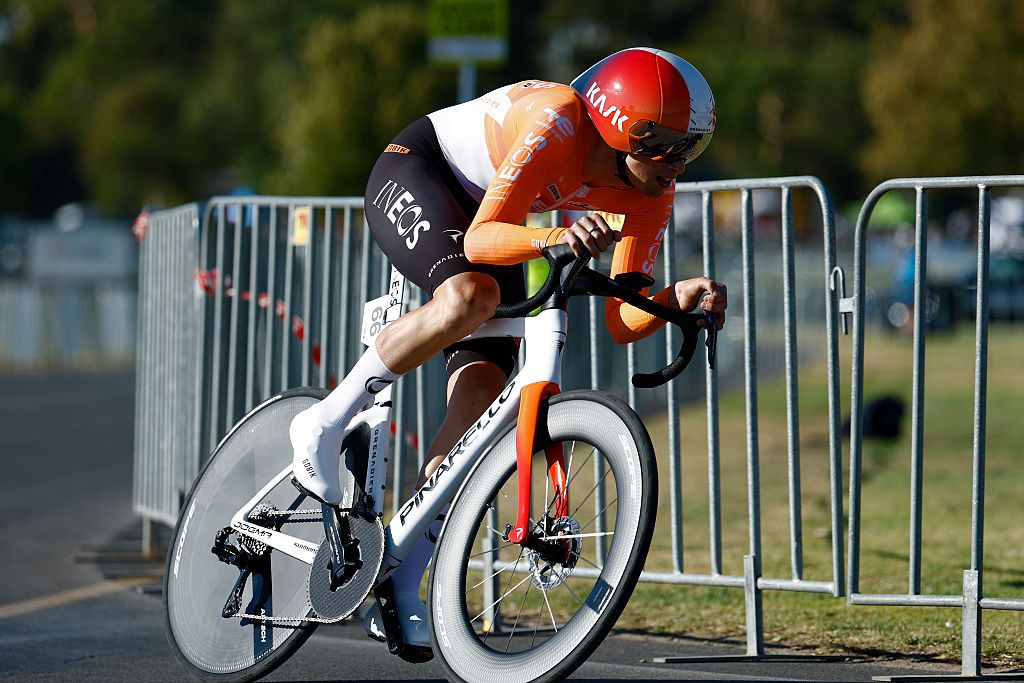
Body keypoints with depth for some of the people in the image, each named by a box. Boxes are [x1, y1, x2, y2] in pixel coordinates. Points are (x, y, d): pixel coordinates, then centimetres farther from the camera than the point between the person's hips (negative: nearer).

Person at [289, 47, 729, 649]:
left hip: (481, 215, 6)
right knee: (469, 298, -37)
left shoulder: (652, 196, -16)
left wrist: (676, 300, -33)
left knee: (481, 396, -12)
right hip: (414, 173, -6)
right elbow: (481, 239, -39)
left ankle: (401, 585, -6)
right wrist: (556, 239, -57)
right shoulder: (557, 124, -35)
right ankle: (327, 424, -18)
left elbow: (623, 323, -14)